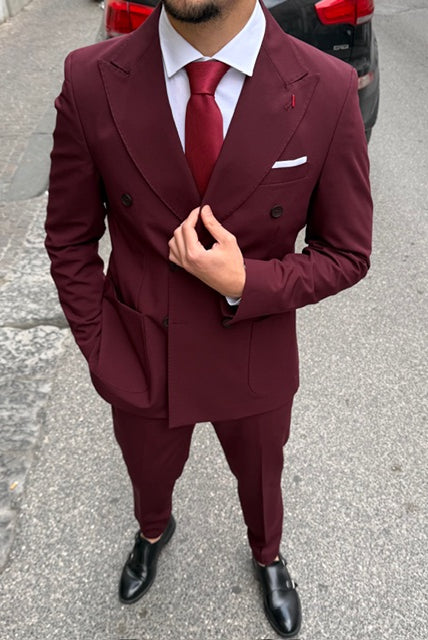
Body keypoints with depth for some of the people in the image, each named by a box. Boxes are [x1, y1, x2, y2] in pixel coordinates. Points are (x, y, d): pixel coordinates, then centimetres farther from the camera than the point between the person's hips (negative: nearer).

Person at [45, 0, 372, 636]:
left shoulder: (328, 91, -19)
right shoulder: (91, 81, -17)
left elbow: (346, 253, -9)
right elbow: (70, 240, -5)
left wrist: (245, 284, -25)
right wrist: (102, 352, -6)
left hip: (255, 366, 0)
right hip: (140, 363, 1)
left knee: (261, 480, 29)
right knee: (150, 479, 30)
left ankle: (268, 557, 66)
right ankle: (153, 534, 69)